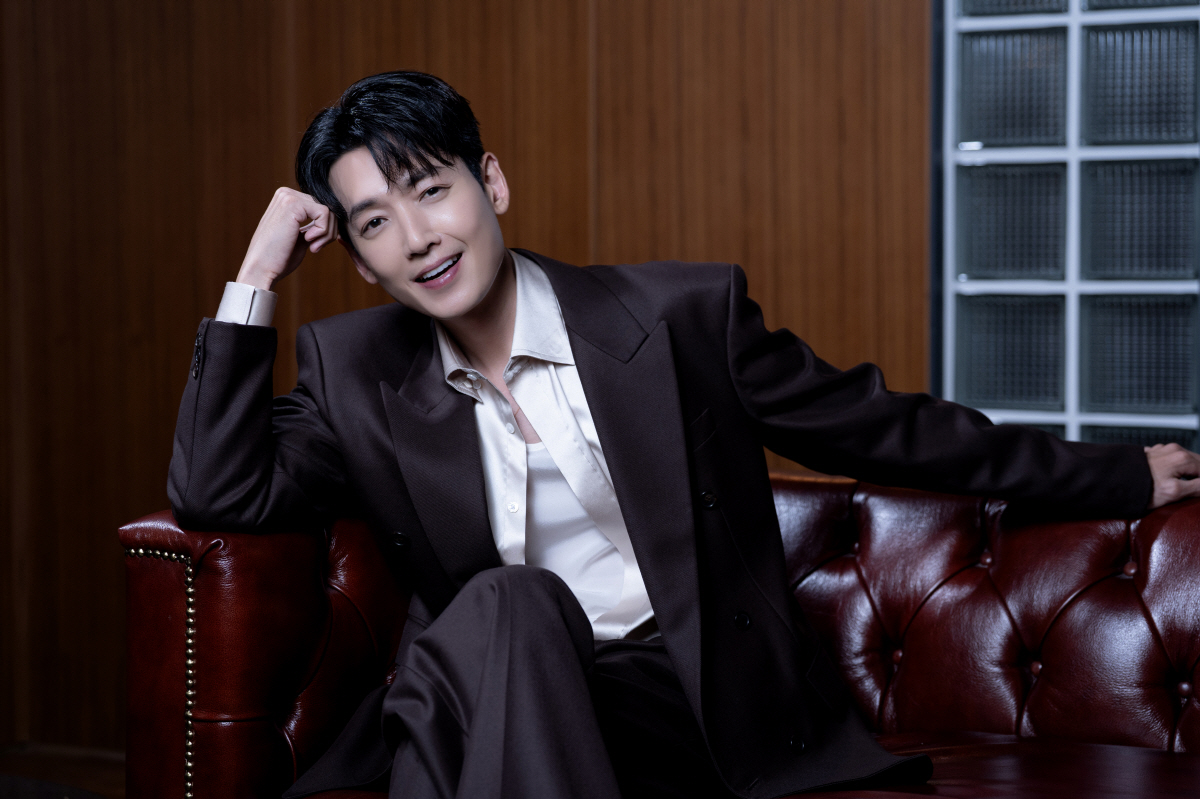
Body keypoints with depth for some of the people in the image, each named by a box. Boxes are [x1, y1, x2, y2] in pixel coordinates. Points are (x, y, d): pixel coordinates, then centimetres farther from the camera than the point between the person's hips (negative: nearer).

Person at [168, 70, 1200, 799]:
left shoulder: (682, 317, -1)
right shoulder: (353, 372, 7)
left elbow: (876, 429, 8)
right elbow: (220, 494, -1)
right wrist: (256, 279, -3)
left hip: (692, 716, -3)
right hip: (480, 701, 3)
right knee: (503, 601, -31)